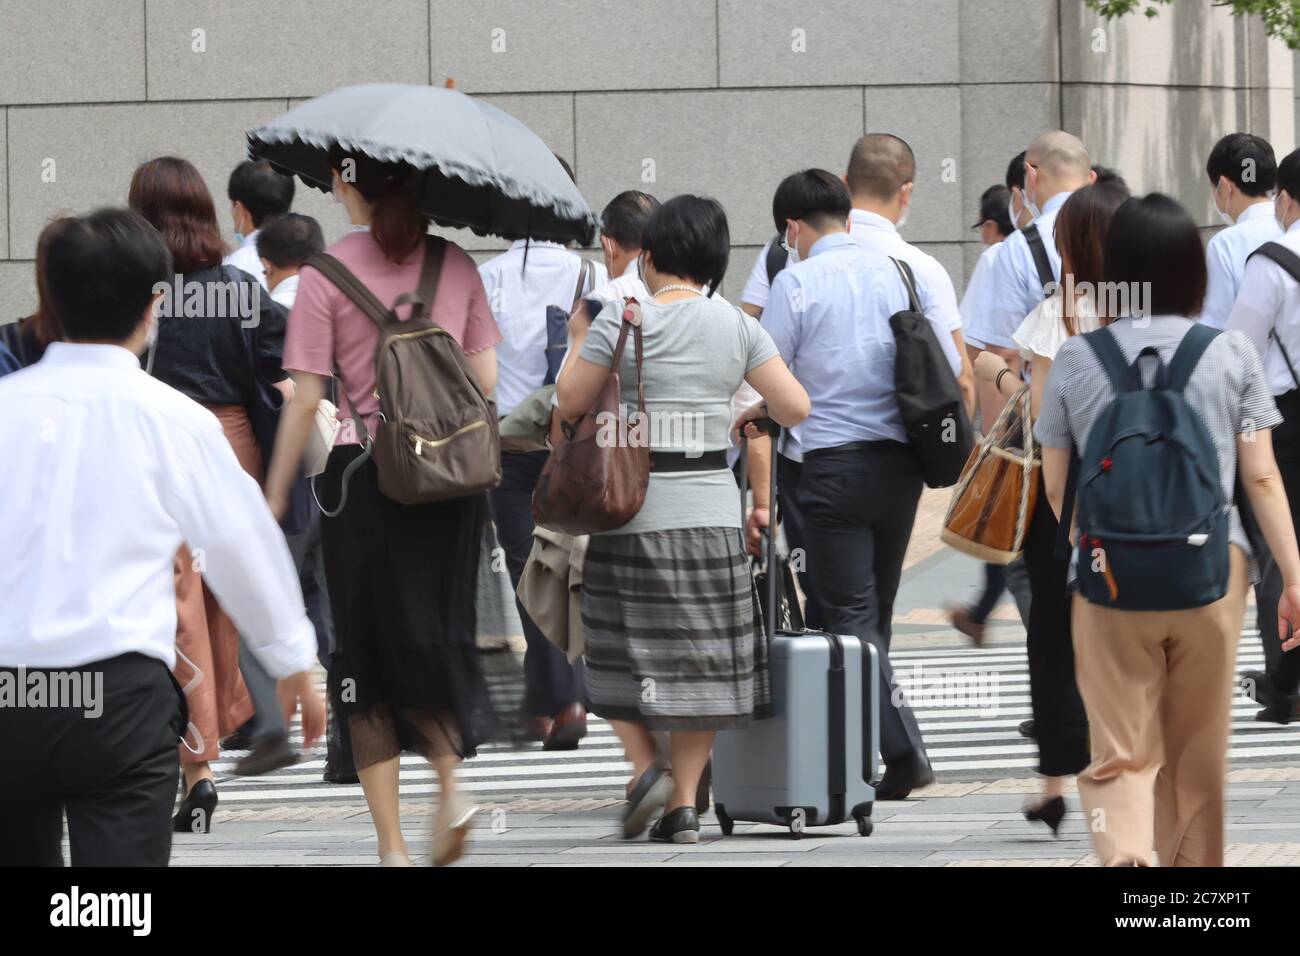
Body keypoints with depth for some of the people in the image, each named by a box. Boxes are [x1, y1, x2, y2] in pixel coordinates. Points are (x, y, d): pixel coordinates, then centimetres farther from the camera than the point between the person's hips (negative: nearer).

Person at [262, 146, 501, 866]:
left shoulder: (325, 274, -6)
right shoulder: (456, 264, 4)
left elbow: (305, 401, -8)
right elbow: (486, 377, 4)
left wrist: (275, 495, 0)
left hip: (362, 472, -3)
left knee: (365, 651, 6)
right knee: (434, 637, 17)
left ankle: (391, 843, 3)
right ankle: (450, 779, -6)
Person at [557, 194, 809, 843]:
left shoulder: (622, 320, -9)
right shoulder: (737, 326, 1)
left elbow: (569, 402, -5)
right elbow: (796, 407, -1)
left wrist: (579, 341, 12)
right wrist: (757, 413, 21)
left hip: (631, 507, -3)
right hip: (711, 509, 3)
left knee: (623, 651, 11)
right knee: (700, 657, 9)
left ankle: (645, 765, -7)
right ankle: (684, 802, 6)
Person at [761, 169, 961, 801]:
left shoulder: (796, 282, -5)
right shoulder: (900, 273, 8)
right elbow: (953, 368, 9)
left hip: (835, 462, -5)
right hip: (900, 462, 5)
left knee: (851, 617, -3)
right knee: (876, 611, 14)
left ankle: (903, 749, -16)